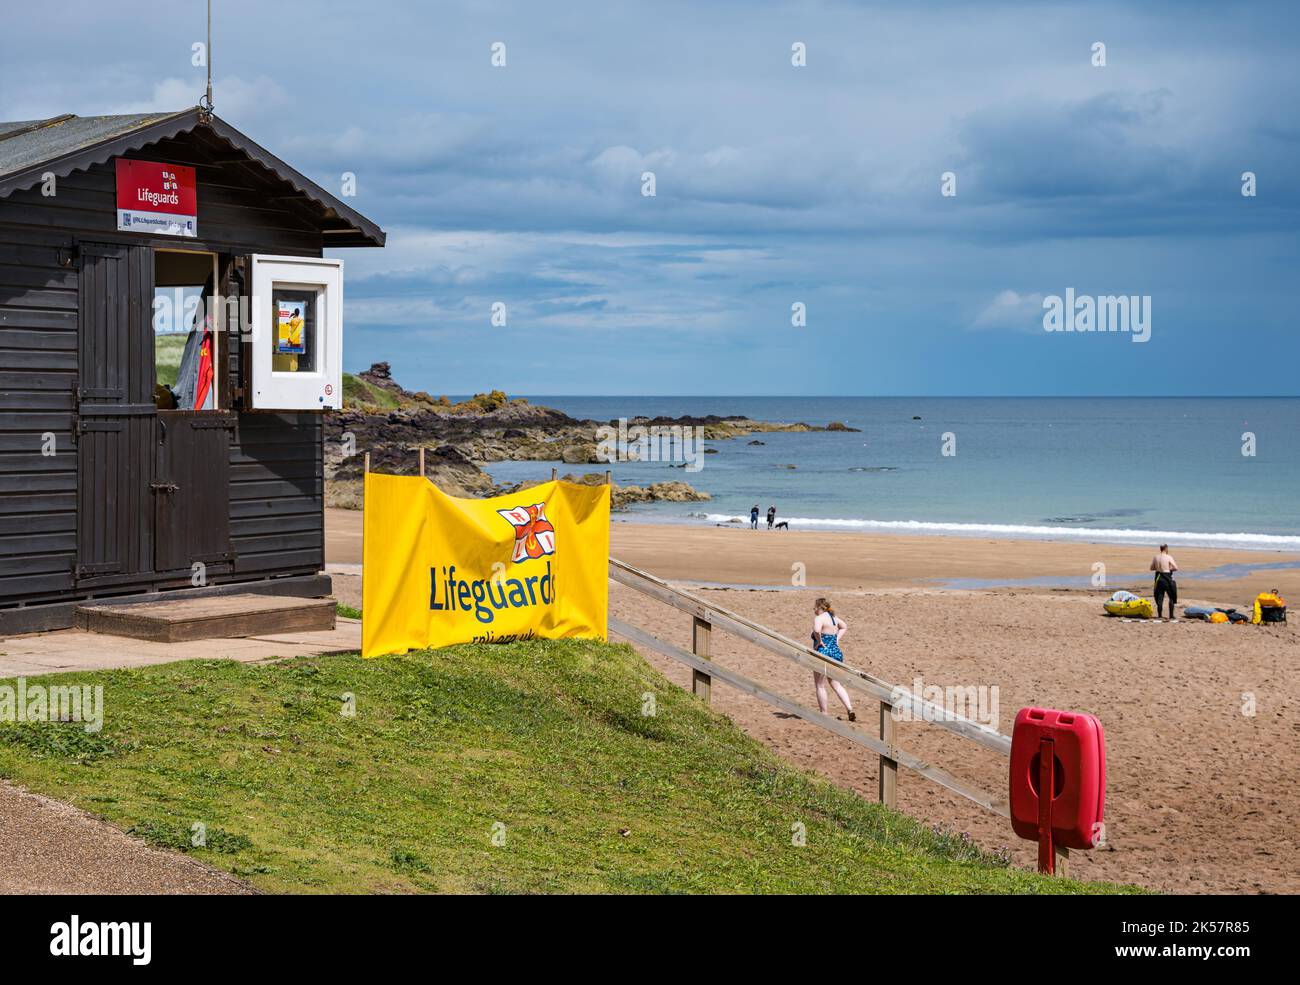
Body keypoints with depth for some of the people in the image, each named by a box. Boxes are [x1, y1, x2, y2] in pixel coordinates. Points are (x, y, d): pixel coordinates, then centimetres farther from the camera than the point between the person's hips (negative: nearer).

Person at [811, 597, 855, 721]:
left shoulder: (819, 618, -13)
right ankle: (850, 709, -2)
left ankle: (824, 714, 8)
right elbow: (844, 627, 32)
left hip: (823, 652, -8)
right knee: (837, 685, 13)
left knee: (820, 686, 6)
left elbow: (816, 630, -34)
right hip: (837, 652, 8)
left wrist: (819, 641, -16)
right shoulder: (833, 617, 13)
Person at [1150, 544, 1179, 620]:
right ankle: (1171, 616, 8)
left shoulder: (1155, 557, 1)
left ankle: (1159, 615, 13)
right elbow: (1176, 568, -13)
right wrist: (1170, 569, 6)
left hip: (1158, 577, 4)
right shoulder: (1169, 557, -12)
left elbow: (1152, 568, 10)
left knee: (1159, 597, 12)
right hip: (1167, 578, -4)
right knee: (1171, 598, 9)